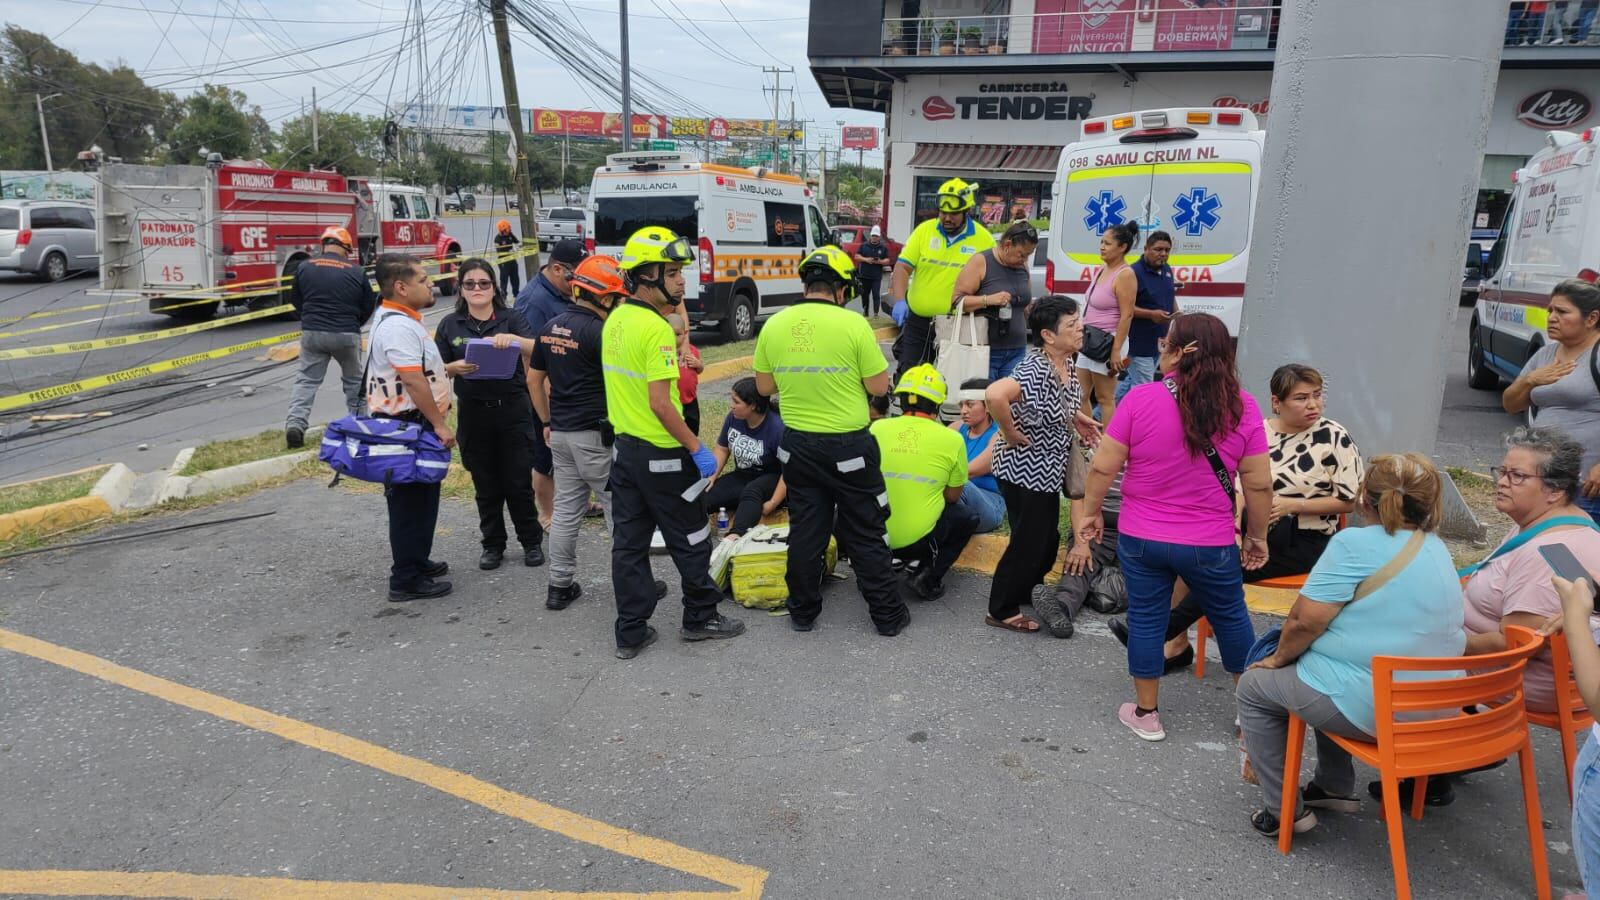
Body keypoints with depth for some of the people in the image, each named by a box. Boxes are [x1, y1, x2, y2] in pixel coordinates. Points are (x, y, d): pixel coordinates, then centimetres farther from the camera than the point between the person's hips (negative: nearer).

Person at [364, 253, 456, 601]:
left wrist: (447, 370, 18)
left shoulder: (398, 320, 15)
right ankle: (406, 580, 6)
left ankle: (417, 561, 35)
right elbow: (414, 382, -23)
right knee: (411, 501, -2)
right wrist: (440, 425, -20)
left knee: (420, 499, 21)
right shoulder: (399, 327, -20)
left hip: (409, 424, 11)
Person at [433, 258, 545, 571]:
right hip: (473, 413, 2)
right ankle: (493, 545, 24)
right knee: (485, 485, 10)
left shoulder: (511, 318, 1)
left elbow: (535, 350, -14)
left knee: (519, 482, 2)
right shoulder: (449, 325, 7)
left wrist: (512, 338, -33)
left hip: (513, 409, -2)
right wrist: (454, 368, -16)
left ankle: (531, 542, 19)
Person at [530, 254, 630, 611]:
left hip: (561, 434, 8)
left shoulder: (551, 327, 10)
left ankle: (560, 586, 18)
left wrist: (548, 422, 22)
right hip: (596, 435, -8)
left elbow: (534, 379, 16)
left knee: (565, 510, 12)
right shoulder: (597, 331, -15)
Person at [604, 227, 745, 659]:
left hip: (624, 446, 8)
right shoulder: (657, 329, -21)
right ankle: (701, 618, 25)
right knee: (690, 541, 10)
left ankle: (631, 632, 20)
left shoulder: (615, 320, 6)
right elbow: (660, 403, -24)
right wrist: (698, 449, -18)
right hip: (660, 455, -8)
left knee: (628, 543, 12)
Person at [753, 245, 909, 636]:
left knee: (805, 531, 15)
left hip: (797, 444, 4)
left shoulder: (774, 325, -2)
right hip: (848, 447, -4)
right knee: (865, 535, 9)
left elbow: (764, 387, 7)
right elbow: (879, 387, -9)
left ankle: (802, 612, 27)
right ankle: (888, 615, 20)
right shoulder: (853, 324, -14)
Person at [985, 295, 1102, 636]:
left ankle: (1026, 592, 43)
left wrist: (1076, 418, 6)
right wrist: (1011, 434, -30)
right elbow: (995, 394, -45)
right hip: (1023, 471, -9)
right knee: (1028, 542, 4)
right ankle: (1002, 610, 21)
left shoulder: (1067, 365, 1)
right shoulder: (1035, 369, -28)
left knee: (1048, 539, 21)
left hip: (1046, 471, 9)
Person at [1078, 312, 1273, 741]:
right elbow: (1259, 484, -4)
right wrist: (1257, 536, 9)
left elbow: (1103, 467, -11)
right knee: (1231, 618, 21)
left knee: (1146, 619, 13)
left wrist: (1091, 512, 5)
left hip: (1140, 538, -1)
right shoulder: (1242, 406, -9)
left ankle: (1146, 714, 25)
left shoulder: (1141, 399, -14)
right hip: (1210, 545, 1)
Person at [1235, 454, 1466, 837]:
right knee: (1330, 672, 34)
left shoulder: (1356, 544, -17)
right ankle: (1336, 788, 39)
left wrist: (1279, 658, 2)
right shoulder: (1438, 550, 9)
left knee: (1254, 686, 13)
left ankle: (1284, 810, 15)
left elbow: (1306, 621, -20)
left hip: (1368, 708, -8)